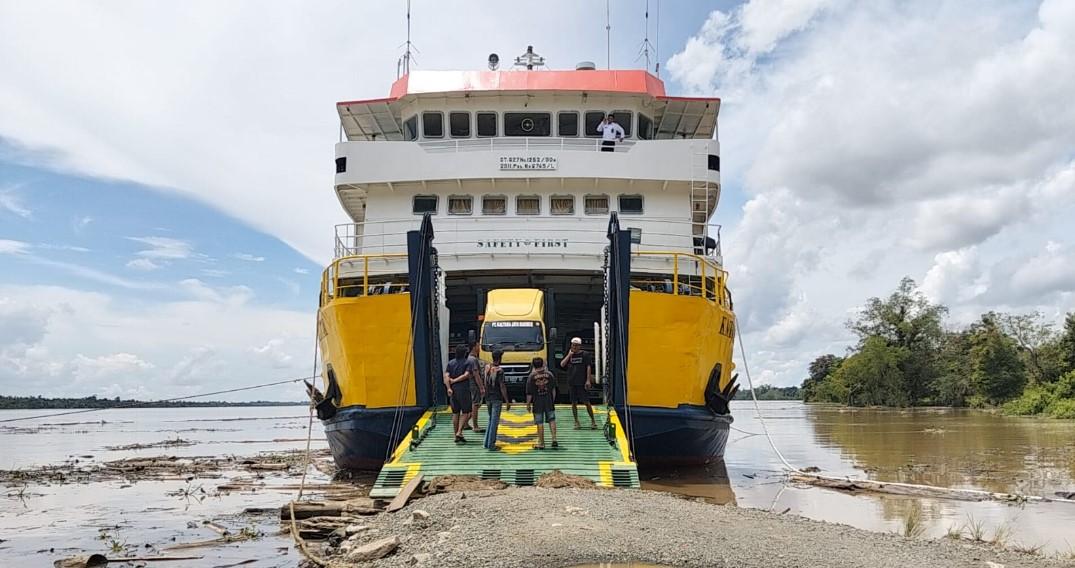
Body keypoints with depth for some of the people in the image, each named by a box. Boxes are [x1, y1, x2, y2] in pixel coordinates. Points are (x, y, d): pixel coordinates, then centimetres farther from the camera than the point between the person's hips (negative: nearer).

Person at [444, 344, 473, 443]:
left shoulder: (450, 363, 8)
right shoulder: (467, 363, -3)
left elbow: (446, 376, -4)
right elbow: (466, 375, -17)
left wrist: (449, 388, -11)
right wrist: (455, 380, -9)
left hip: (453, 390, 4)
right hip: (463, 390, -4)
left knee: (455, 413, 11)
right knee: (465, 412, 4)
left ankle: (457, 436, 13)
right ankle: (459, 432, -11)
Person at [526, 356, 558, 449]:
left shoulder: (532, 376, -8)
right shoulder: (549, 374, 0)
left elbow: (529, 393, -6)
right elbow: (553, 390, 5)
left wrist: (528, 404, 3)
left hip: (537, 403, -2)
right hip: (549, 401, 2)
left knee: (540, 423, 4)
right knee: (552, 420, 11)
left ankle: (541, 443, 9)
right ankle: (554, 439, 1)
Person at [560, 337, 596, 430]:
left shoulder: (585, 355, 0)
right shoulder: (569, 355, 11)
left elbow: (588, 367, -5)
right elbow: (562, 365, 1)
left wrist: (588, 380, -12)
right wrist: (569, 355, -5)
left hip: (582, 383, -4)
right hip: (571, 383, 4)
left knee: (587, 402, -3)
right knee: (574, 403, 7)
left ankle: (593, 420, 9)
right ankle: (576, 422, 15)